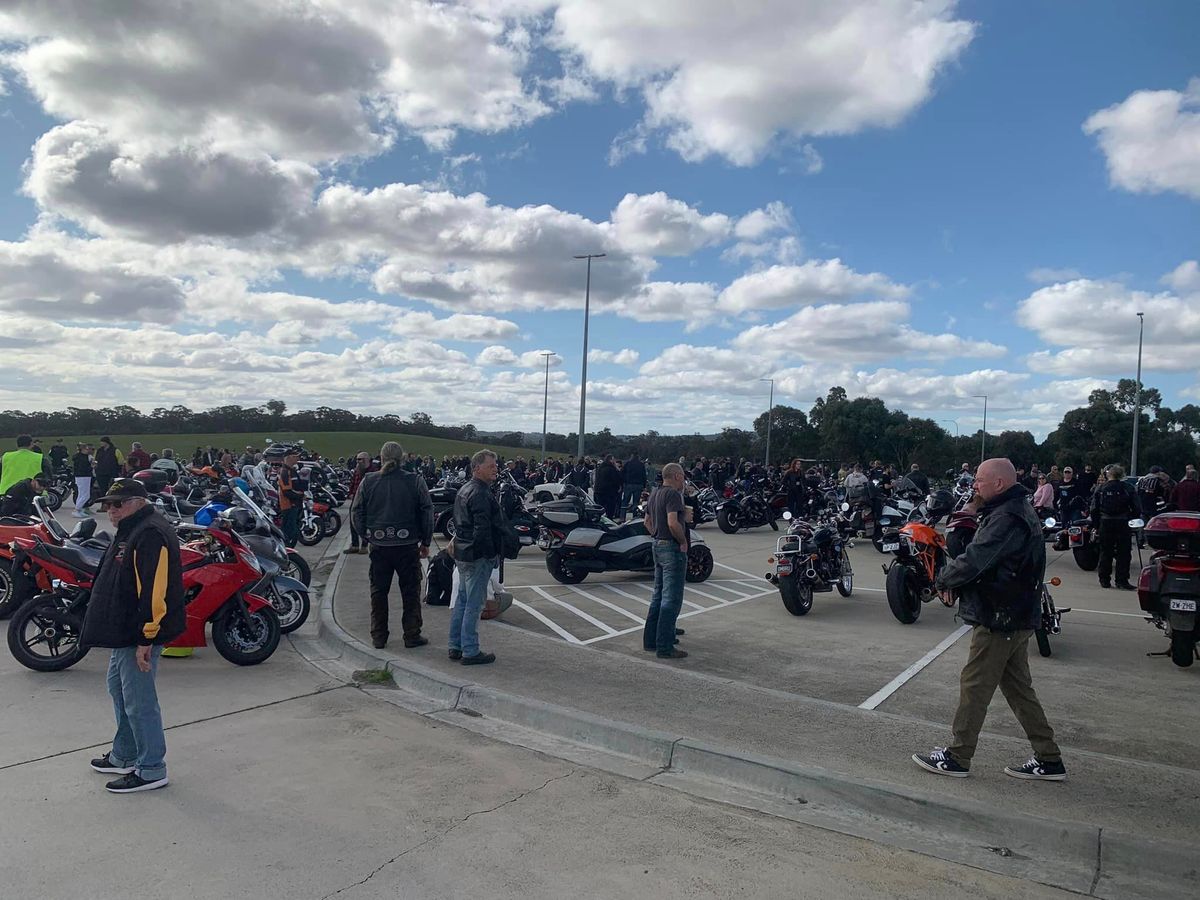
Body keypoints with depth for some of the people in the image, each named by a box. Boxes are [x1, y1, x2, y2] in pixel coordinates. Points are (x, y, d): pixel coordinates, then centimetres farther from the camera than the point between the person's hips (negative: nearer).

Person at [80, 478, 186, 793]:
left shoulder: (151, 534, -21)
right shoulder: (129, 532, 15)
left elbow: (154, 590, -27)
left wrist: (145, 639, -26)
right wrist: (125, 636, 22)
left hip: (138, 637, -11)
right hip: (124, 633, 11)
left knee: (139, 703, -3)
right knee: (120, 691, 23)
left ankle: (151, 770, 8)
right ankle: (124, 756, 38)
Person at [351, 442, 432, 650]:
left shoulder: (368, 481, -1)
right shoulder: (415, 481, -5)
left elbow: (356, 513, 4)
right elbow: (427, 513, -2)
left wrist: (366, 539, 14)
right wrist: (425, 542, 7)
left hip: (378, 546, 2)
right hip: (407, 546, -1)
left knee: (378, 592, 12)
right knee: (410, 591, 8)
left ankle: (378, 637, 17)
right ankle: (412, 635, 11)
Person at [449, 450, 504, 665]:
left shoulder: (464, 490, 15)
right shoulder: (481, 493, -18)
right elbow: (482, 528, -23)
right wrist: (492, 554, -18)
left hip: (462, 553, 10)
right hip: (478, 555, -10)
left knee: (462, 600, 16)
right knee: (474, 604, -4)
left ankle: (455, 646, 24)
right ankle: (470, 652, 2)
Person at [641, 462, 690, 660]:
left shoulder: (655, 493, 13)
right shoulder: (673, 495, -16)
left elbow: (647, 520, 23)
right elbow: (673, 523, -28)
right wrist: (683, 541, -15)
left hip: (658, 546, 10)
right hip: (673, 549, -10)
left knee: (658, 597, 17)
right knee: (671, 599, -4)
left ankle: (650, 640, 23)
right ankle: (665, 647, -1)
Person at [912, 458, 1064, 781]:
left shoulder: (1007, 518, -21)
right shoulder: (1019, 511, 14)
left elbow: (974, 559, -26)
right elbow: (982, 557, 13)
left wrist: (943, 580, -8)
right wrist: (953, 582, 0)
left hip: (998, 619, -10)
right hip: (1017, 616, 10)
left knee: (974, 686, 0)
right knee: (1018, 687, 16)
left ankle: (957, 757, 11)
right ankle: (1048, 760, 23)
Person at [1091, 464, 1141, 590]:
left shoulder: (1100, 489, 1)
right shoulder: (1128, 489, -2)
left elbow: (1094, 510, 0)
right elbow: (1137, 509, -4)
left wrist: (1096, 525, 7)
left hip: (1105, 523, 2)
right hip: (1123, 524, -2)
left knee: (1105, 552, 9)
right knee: (1123, 553, 3)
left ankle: (1104, 580, 12)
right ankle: (1122, 581, 2)